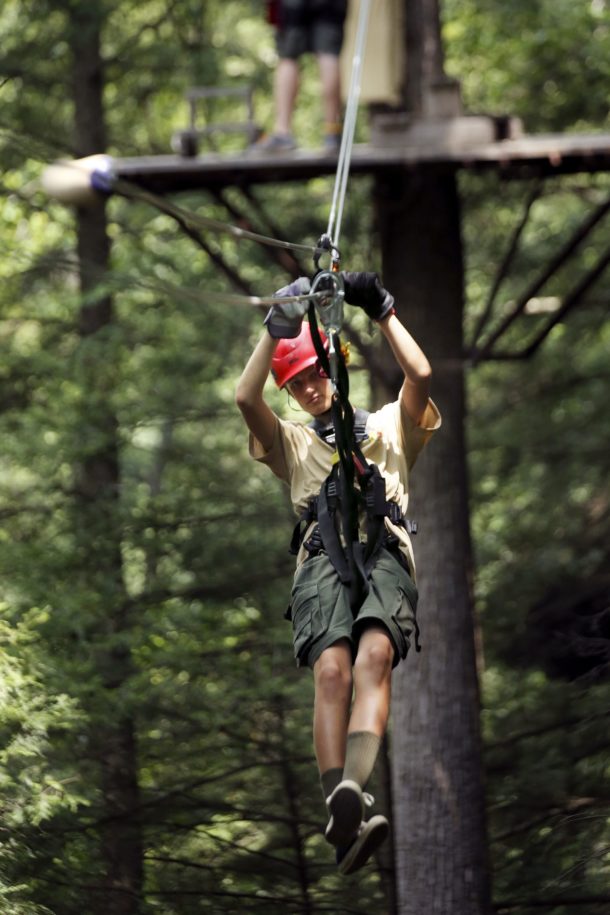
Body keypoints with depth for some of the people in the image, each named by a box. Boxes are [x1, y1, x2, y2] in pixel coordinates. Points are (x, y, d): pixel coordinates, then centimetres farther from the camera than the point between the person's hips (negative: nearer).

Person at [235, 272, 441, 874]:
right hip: (322, 554, 1)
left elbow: (419, 374, 11)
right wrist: (278, 324, 8)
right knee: (332, 669, -28)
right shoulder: (292, 442, 33)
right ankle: (347, 821, -45)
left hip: (385, 552, -1)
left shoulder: (389, 426, 31)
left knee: (374, 654, -32)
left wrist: (381, 309, 8)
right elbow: (245, 397, 14)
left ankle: (350, 791, -54)